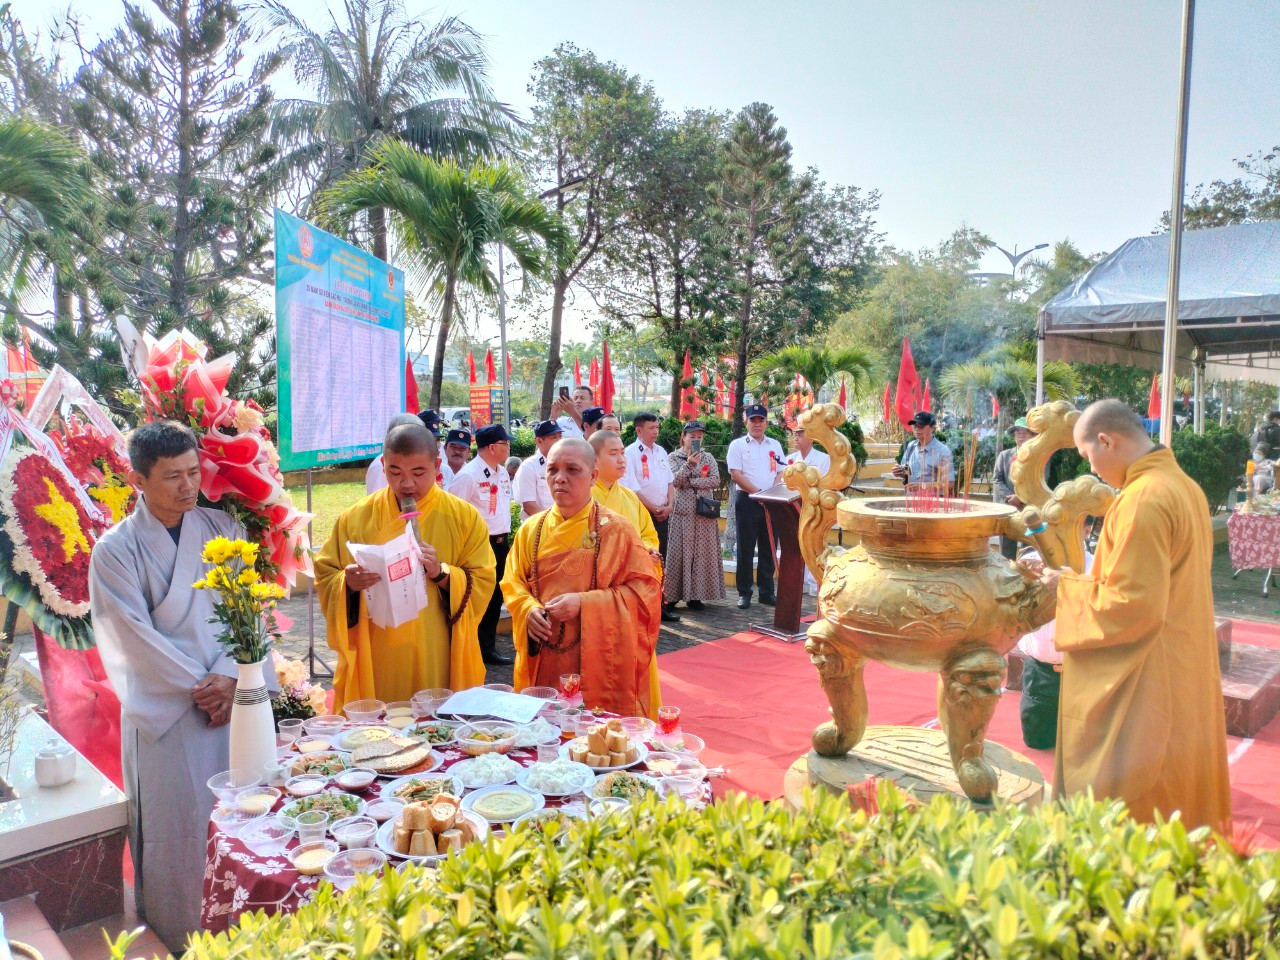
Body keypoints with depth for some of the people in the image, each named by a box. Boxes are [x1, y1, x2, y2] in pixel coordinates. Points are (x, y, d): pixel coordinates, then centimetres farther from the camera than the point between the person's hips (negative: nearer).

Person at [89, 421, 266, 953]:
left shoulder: (220, 527, 3)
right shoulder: (116, 549, -6)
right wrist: (198, 686, -8)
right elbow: (137, 637, -8)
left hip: (230, 698, 3)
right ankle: (176, 937, 25)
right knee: (176, 830, 6)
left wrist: (229, 676, -10)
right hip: (164, 709, -3)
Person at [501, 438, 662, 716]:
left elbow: (644, 591, -9)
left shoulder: (616, 530, -6)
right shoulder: (531, 529, 6)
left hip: (598, 663, -3)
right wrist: (529, 609, -11)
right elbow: (513, 583, 11)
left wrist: (584, 603, -18)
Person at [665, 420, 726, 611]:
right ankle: (672, 595, 1)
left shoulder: (708, 457, 10)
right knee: (679, 552, -4)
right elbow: (675, 481, -8)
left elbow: (715, 481, -2)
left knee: (702, 552, 2)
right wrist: (689, 464, -20)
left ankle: (695, 595, 8)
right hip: (682, 511, -2)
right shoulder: (674, 457, 5)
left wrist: (690, 482, -8)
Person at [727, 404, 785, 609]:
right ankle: (744, 593, 7)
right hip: (747, 501, -4)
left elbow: (781, 473, 11)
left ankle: (766, 592, 15)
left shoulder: (775, 445, 14)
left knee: (768, 548, 7)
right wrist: (758, 493, -12)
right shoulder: (738, 445, 1)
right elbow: (735, 475, -7)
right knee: (746, 549, 0)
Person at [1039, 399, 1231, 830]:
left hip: (1144, 688, -10)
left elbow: (1132, 605, -24)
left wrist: (1068, 586, -10)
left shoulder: (1143, 500, -23)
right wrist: (1086, 579, 13)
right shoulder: (1185, 486, 9)